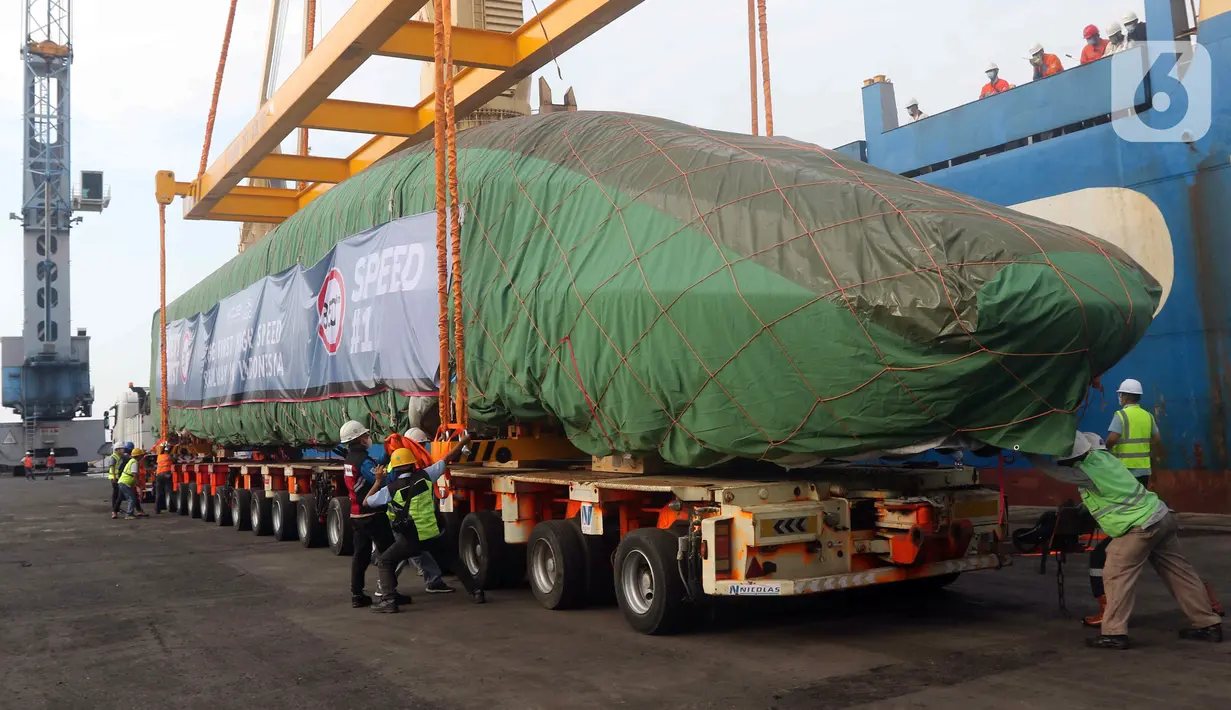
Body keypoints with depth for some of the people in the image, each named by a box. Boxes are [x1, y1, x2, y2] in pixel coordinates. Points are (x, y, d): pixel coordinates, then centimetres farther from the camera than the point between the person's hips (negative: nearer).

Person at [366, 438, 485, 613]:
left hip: (411, 539, -3)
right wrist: (463, 442, 20)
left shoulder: (391, 489, -8)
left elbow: (367, 502, 5)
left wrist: (378, 482, 15)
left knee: (384, 562, 11)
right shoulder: (424, 476, -2)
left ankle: (388, 600, -4)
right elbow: (447, 459, 8)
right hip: (435, 534, 4)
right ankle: (475, 592, 23)